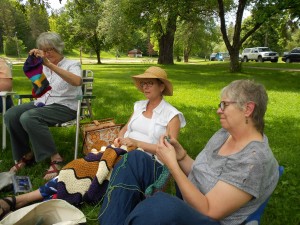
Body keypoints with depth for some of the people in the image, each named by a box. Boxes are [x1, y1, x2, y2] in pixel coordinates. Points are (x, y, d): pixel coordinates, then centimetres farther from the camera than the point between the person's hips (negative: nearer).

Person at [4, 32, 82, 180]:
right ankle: (26, 154, 1)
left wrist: (49, 64, -37)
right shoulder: (43, 67, 13)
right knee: (11, 115, -18)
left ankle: (55, 158, -20)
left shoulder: (72, 65, -5)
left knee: (28, 118, -31)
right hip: (43, 103, 6)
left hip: (65, 106, -6)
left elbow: (77, 81, -30)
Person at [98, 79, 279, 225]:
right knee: (135, 160, -4)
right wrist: (181, 154, -7)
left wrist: (172, 165, -26)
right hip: (185, 203, 9)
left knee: (160, 205, -42)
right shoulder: (224, 134, 4)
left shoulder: (256, 160, -24)